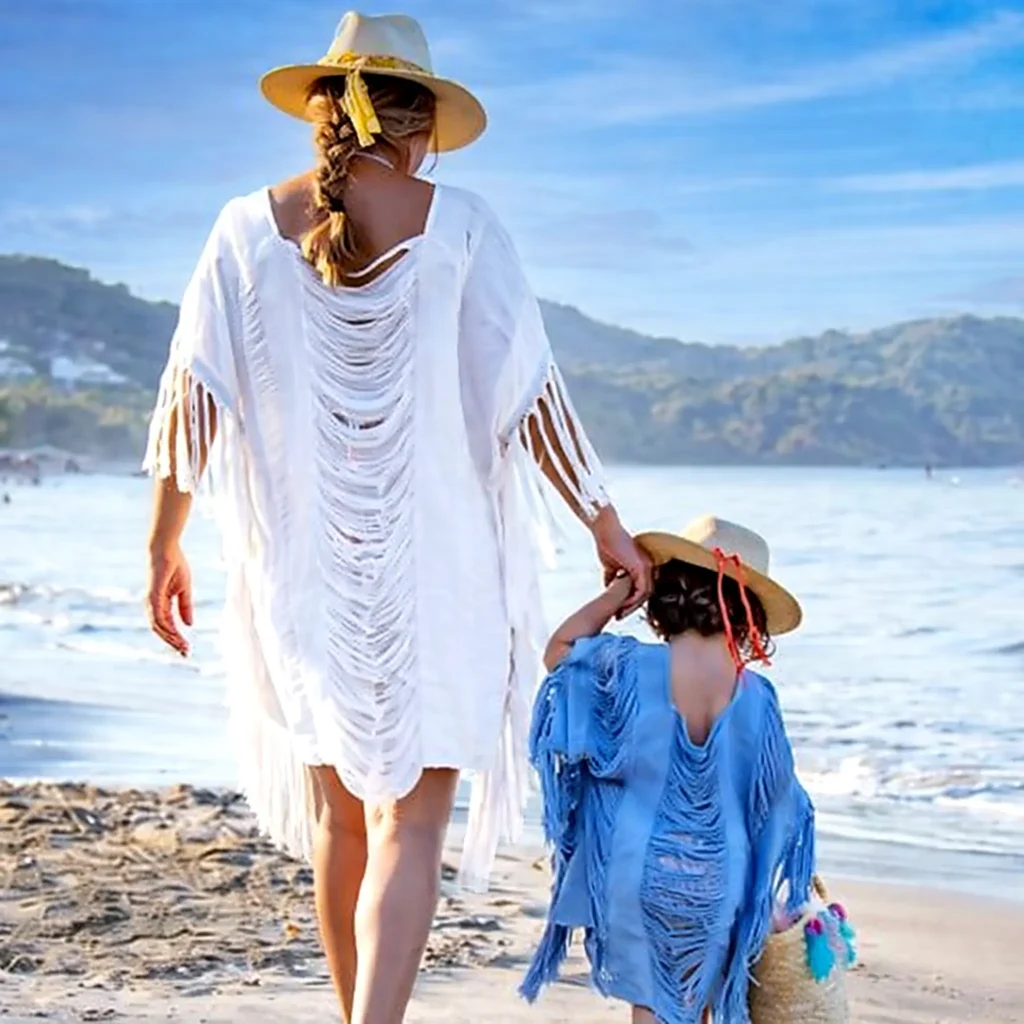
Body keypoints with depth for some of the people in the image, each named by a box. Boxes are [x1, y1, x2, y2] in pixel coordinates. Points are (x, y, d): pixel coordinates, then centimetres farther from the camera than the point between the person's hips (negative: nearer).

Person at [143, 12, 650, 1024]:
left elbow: (191, 397, -1)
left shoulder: (249, 228, 0)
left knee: (338, 817, 19)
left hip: (302, 569, 3)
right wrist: (606, 528, 6)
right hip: (435, 566, -3)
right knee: (408, 826, -3)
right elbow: (532, 398, -4)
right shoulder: (458, 227, -5)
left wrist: (164, 545, 9)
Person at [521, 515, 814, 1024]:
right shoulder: (756, 696, -8)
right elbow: (778, 804, 3)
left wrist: (618, 591, 7)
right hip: (714, 888, 2)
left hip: (636, 877, -2)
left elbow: (559, 649, 7)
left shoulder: (627, 667, -14)